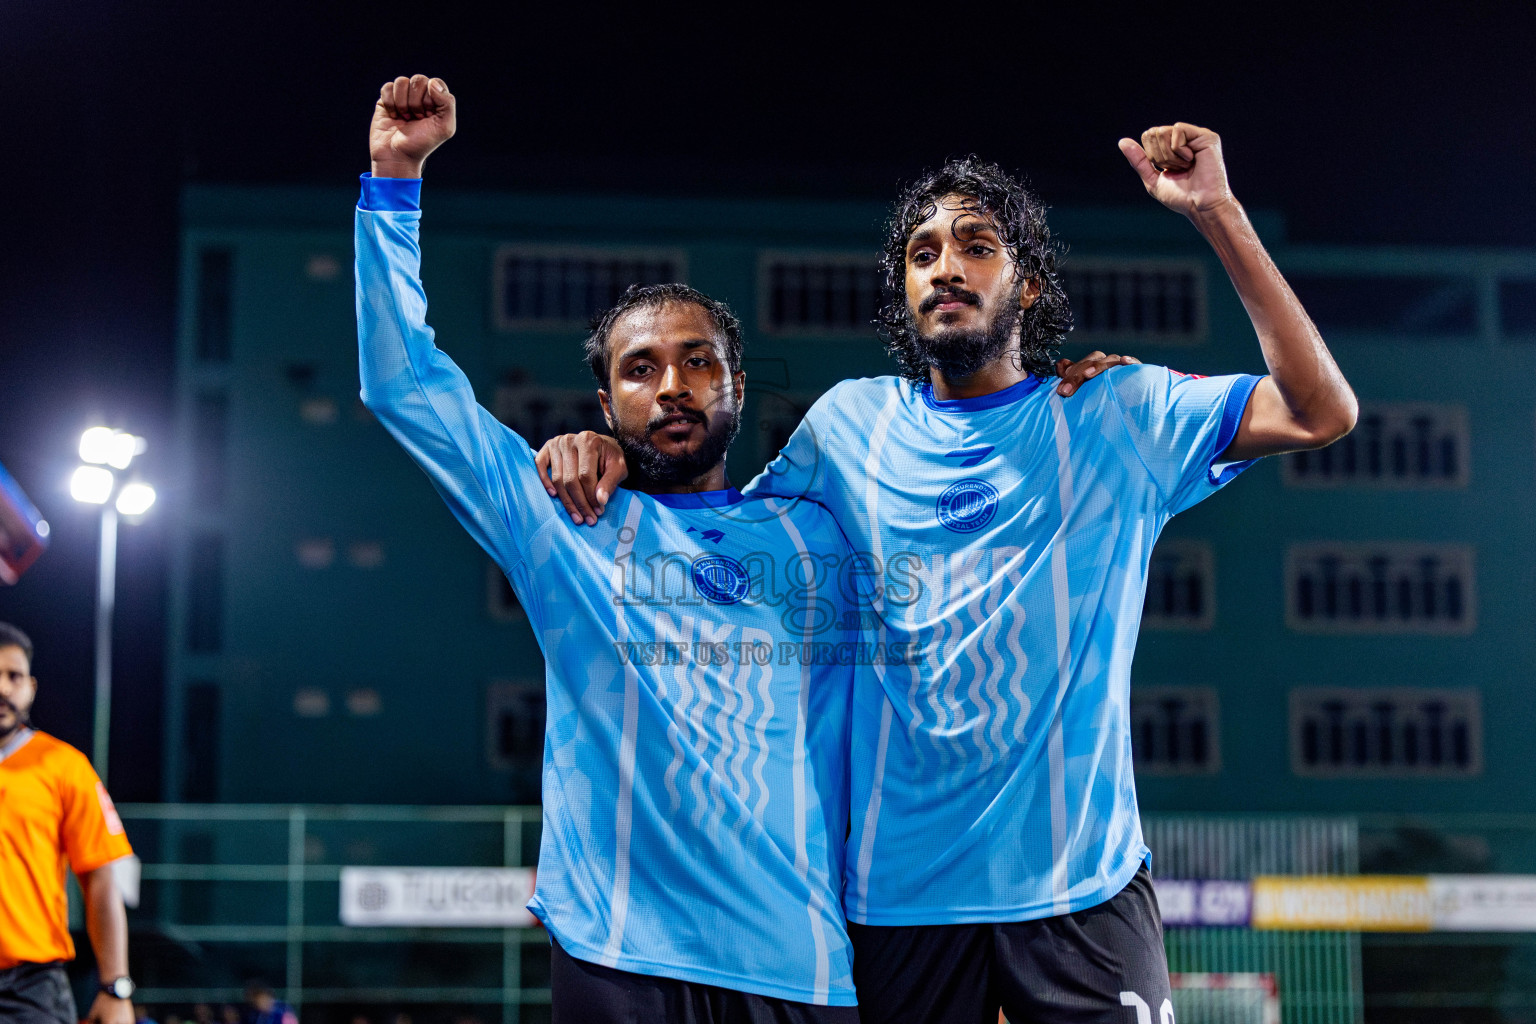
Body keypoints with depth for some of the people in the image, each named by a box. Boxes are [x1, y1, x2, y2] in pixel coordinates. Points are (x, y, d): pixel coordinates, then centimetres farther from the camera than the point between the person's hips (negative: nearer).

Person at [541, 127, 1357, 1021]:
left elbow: (1321, 412, -6)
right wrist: (607, 457, 0)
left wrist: (1217, 213, -11)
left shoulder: (1114, 413, 2)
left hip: (1081, 885, -1)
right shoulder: (850, 422, 9)